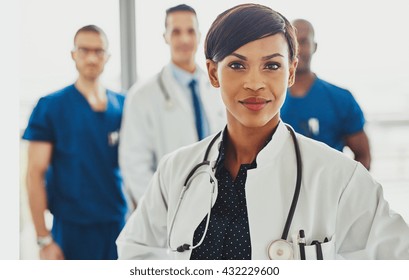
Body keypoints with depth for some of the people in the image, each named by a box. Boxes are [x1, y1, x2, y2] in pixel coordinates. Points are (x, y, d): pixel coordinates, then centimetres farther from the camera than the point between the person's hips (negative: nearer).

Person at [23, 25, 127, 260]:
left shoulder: (123, 106, 6)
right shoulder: (50, 107, -4)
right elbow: (35, 173, -6)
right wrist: (44, 239, -10)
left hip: (119, 225, 3)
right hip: (72, 229, -3)